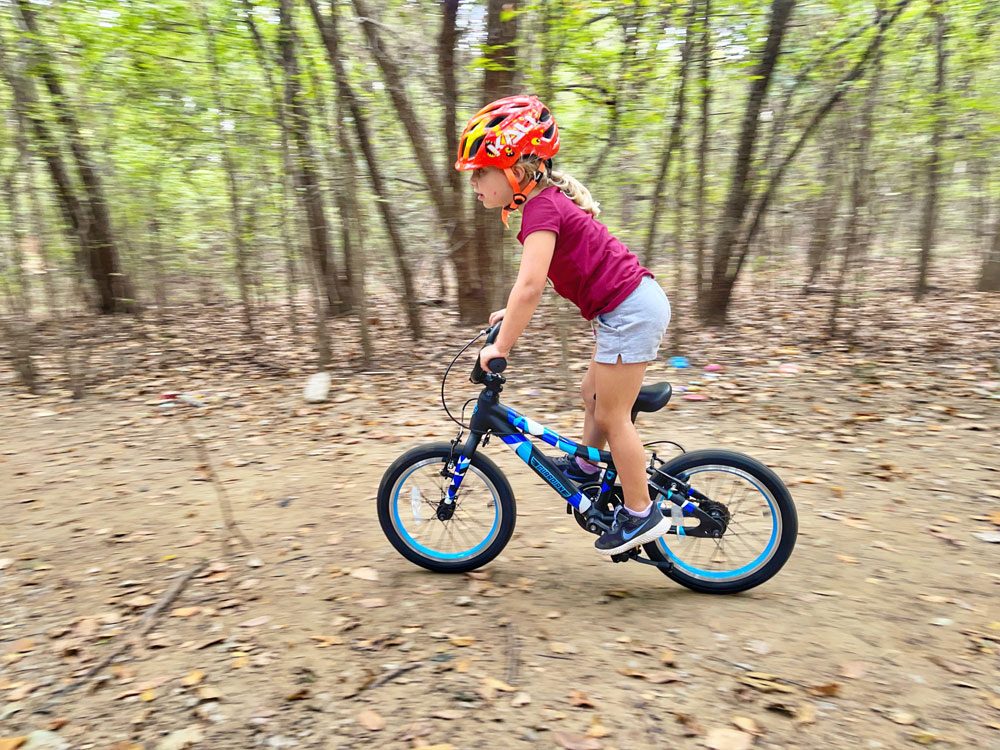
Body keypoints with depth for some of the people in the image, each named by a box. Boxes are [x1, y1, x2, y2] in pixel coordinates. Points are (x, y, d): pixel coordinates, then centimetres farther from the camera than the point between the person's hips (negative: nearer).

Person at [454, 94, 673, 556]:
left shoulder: (542, 209, -17)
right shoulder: (550, 200, 13)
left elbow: (530, 284, -27)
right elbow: (539, 281, 22)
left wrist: (500, 347, -21)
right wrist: (512, 313, 19)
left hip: (630, 310, -10)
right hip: (636, 304, 10)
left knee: (611, 415, 0)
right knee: (593, 394, 21)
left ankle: (642, 514, 13)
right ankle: (586, 468, 40)